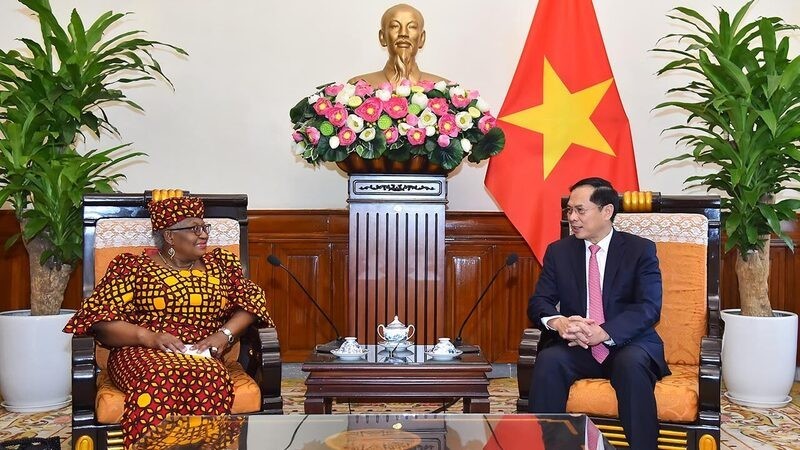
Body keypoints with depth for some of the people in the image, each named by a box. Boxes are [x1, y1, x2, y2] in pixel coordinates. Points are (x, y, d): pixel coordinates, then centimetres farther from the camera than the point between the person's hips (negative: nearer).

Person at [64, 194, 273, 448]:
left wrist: (224, 334, -6)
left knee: (210, 380, -36)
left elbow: (251, 301, 13)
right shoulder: (132, 266, 9)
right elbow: (100, 318, 1)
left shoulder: (220, 264, 19)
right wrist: (148, 336, -14)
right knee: (159, 380, -38)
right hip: (142, 352, -1)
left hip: (201, 357, 2)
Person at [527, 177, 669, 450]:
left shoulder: (641, 250, 2)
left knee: (632, 363, -35)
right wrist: (558, 321, -24)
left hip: (628, 347, -2)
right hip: (578, 348, 2)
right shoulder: (558, 251, 9)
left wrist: (603, 333, -27)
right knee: (548, 360, -29)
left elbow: (649, 308, -11)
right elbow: (538, 302, 2)